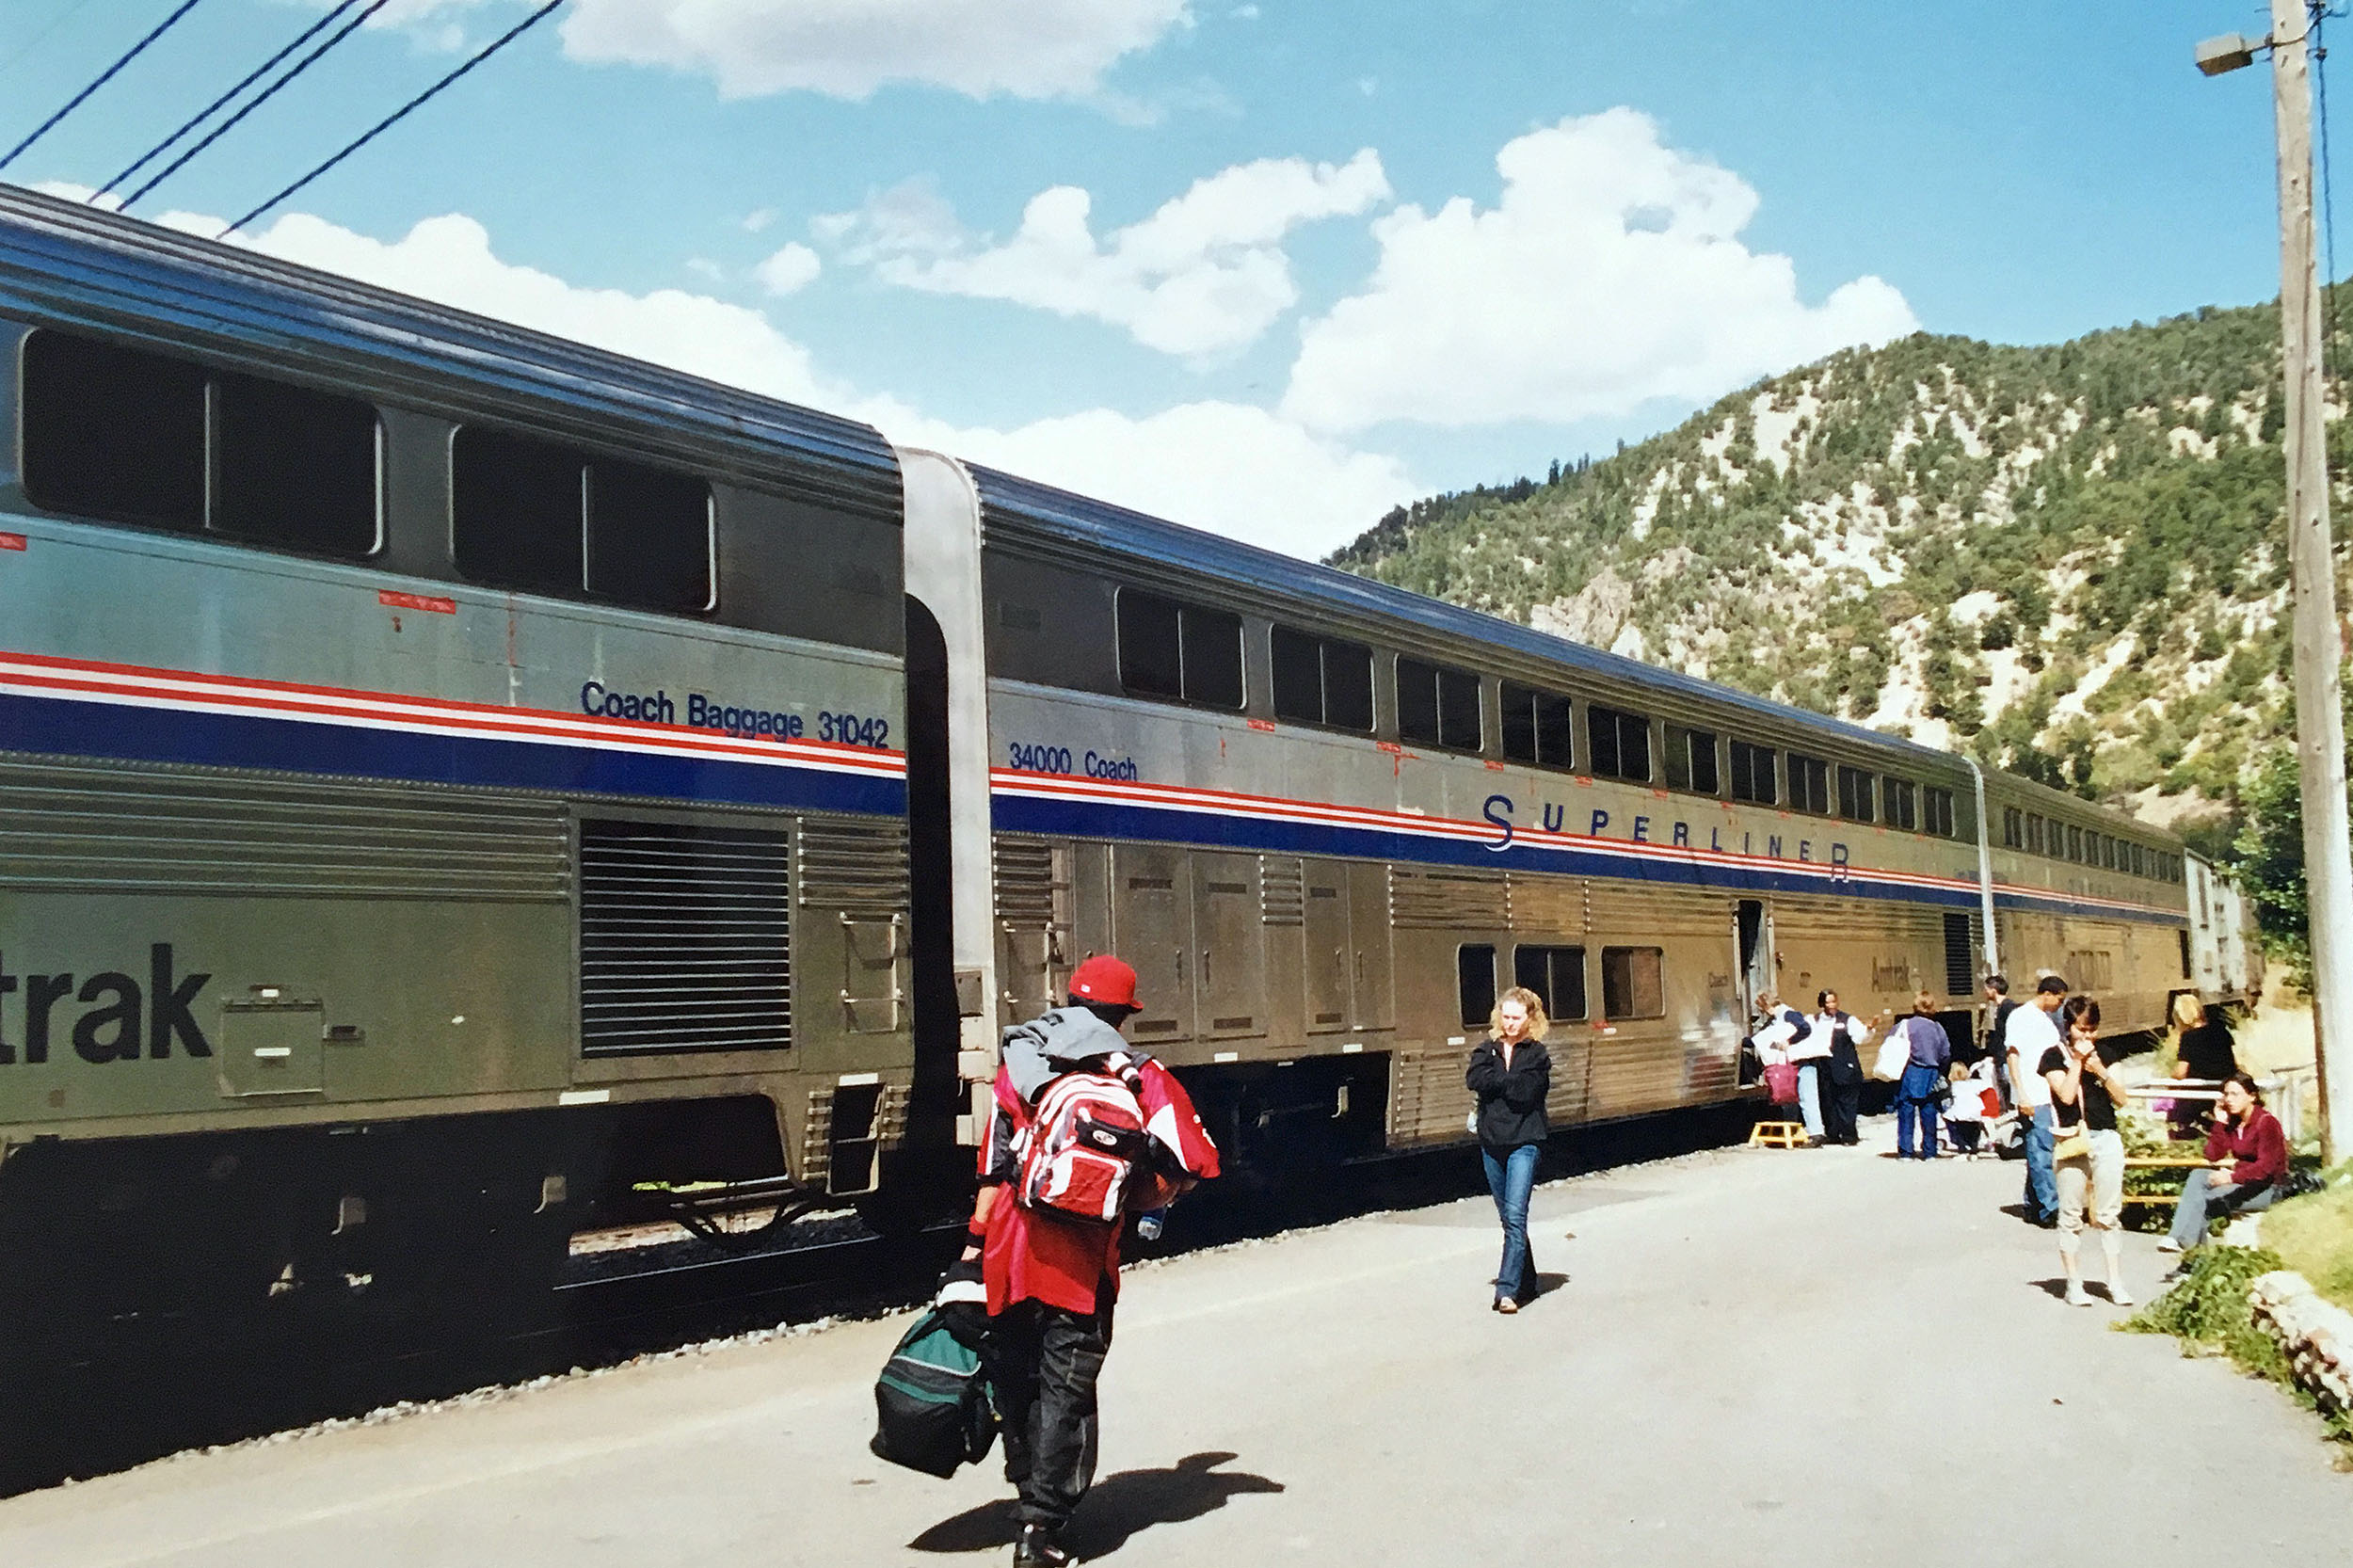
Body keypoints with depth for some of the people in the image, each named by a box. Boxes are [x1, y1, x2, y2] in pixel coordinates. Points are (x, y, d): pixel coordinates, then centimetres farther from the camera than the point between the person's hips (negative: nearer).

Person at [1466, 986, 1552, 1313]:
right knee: (1508, 1218, 12)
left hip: (1524, 1142, -4)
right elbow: (1473, 1080, -9)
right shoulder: (1487, 1049, 10)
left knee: (1515, 1216, -15)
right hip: (1491, 1142, 4)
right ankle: (1526, 1283, 25)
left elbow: (1526, 1092, -14)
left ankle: (1507, 1289, -18)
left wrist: (1496, 1080, -5)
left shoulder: (1537, 1053, 0)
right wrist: (1510, 1082, -11)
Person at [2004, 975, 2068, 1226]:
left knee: (2039, 1153, 9)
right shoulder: (2020, 1016, -5)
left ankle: (2033, 1207, 15)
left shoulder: (2047, 1020, 20)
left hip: (2051, 1097, 8)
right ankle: (2049, 1209, -12)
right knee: (2042, 1153, -11)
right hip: (2033, 1099, -8)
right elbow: (2012, 1055, -10)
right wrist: (2022, 1095, -16)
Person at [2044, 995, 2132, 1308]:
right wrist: (2077, 1060, -10)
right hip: (2072, 1140, -3)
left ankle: (2116, 1282, 8)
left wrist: (2100, 1071, -7)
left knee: (2109, 1214, 3)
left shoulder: (2103, 1053, 12)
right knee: (2071, 1215, 2)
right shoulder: (2055, 1056, 0)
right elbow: (2066, 1095, -12)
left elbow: (2121, 1098, 6)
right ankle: (2074, 1284, 8)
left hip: (2106, 1139, 3)